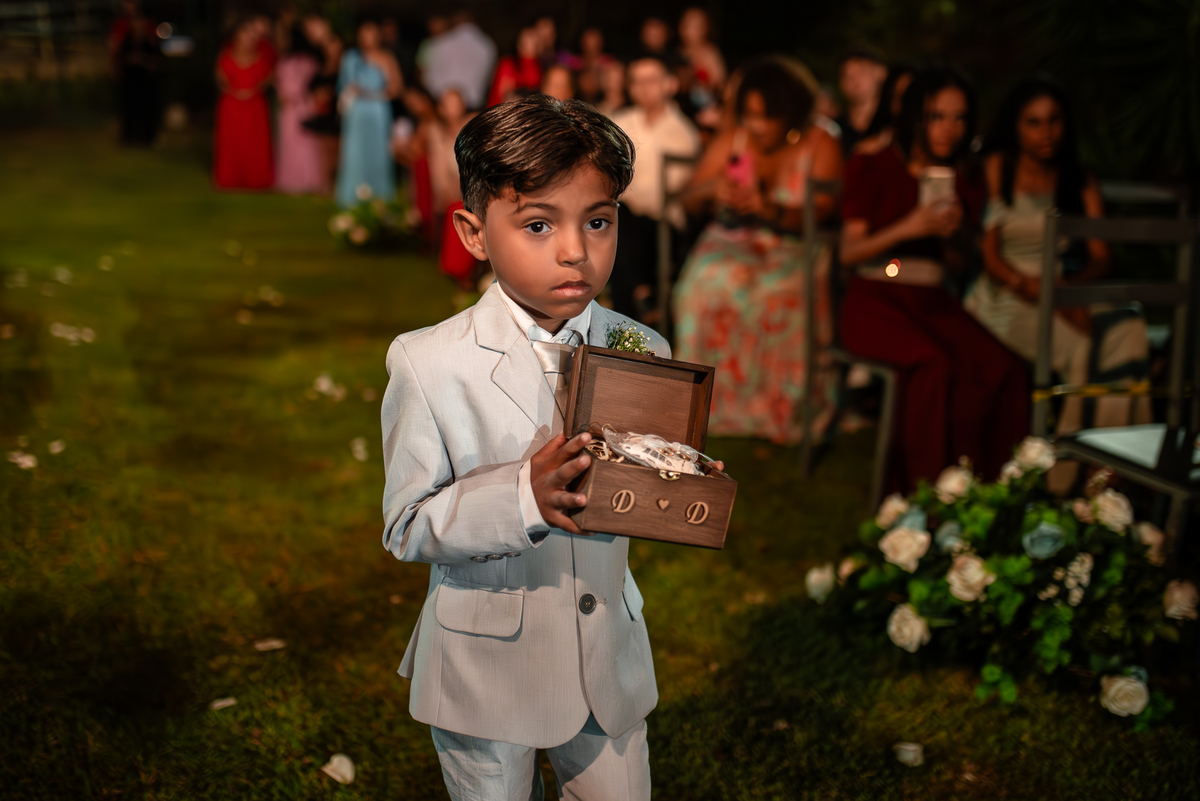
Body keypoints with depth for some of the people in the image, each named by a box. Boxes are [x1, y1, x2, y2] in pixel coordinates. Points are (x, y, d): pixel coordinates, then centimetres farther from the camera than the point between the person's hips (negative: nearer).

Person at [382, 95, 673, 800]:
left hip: (609, 665, 3)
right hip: (486, 675, -3)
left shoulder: (644, 354, -4)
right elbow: (406, 528, -15)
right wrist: (523, 498, -30)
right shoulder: (428, 364, -15)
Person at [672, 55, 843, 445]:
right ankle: (714, 396, -21)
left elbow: (822, 213, -12)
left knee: (778, 290, -36)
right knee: (710, 280, -32)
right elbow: (689, 200, 8)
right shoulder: (730, 141, 7)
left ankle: (780, 407, -20)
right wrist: (711, 189, -16)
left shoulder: (819, 145, -2)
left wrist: (771, 210, -29)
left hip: (795, 249, -2)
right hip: (731, 243, 3)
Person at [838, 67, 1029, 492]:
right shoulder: (873, 168, 3)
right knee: (937, 365, -35)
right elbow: (849, 252, -2)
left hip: (934, 301, 4)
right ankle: (924, 490, -27)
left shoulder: (965, 182, 16)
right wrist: (907, 229, -17)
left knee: (1002, 368, -26)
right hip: (876, 299, -4)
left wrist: (955, 235, -4)